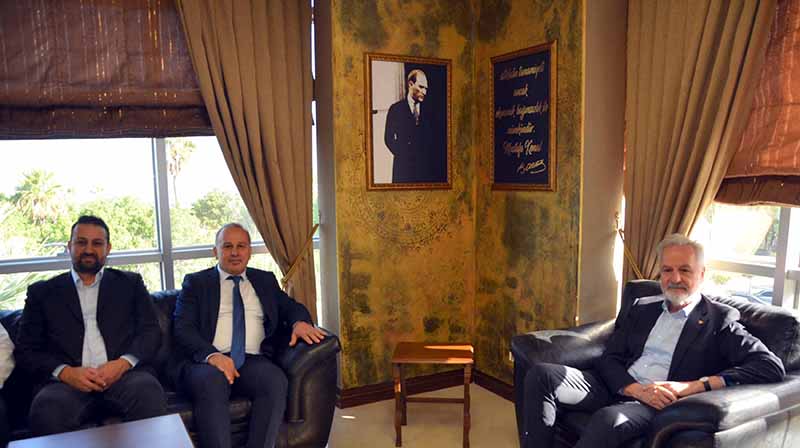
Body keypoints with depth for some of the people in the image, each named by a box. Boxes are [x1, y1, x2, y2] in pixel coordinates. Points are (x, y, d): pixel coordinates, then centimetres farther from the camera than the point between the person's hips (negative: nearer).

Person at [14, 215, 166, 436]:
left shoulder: (130, 283, 19)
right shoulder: (42, 292, 19)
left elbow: (151, 331, 10)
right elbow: (25, 349, 12)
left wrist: (123, 363, -10)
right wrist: (65, 372, -8)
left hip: (123, 374, 1)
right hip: (69, 380, 0)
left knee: (149, 394, -32)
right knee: (46, 411, -34)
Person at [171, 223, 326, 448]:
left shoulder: (265, 280, 22)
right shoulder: (196, 282, 13)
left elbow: (292, 307, 21)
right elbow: (183, 328, 1)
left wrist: (300, 322, -6)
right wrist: (212, 355, -20)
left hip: (253, 360, 2)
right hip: (206, 361, -2)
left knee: (276, 380, -31)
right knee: (211, 383, -36)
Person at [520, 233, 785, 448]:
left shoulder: (719, 319, 4)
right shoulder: (642, 308, 17)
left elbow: (772, 367, -8)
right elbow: (609, 359, 10)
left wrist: (693, 386, -16)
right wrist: (637, 389, -13)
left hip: (659, 405, -5)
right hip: (618, 389, 5)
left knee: (609, 418, -38)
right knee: (541, 375, -18)